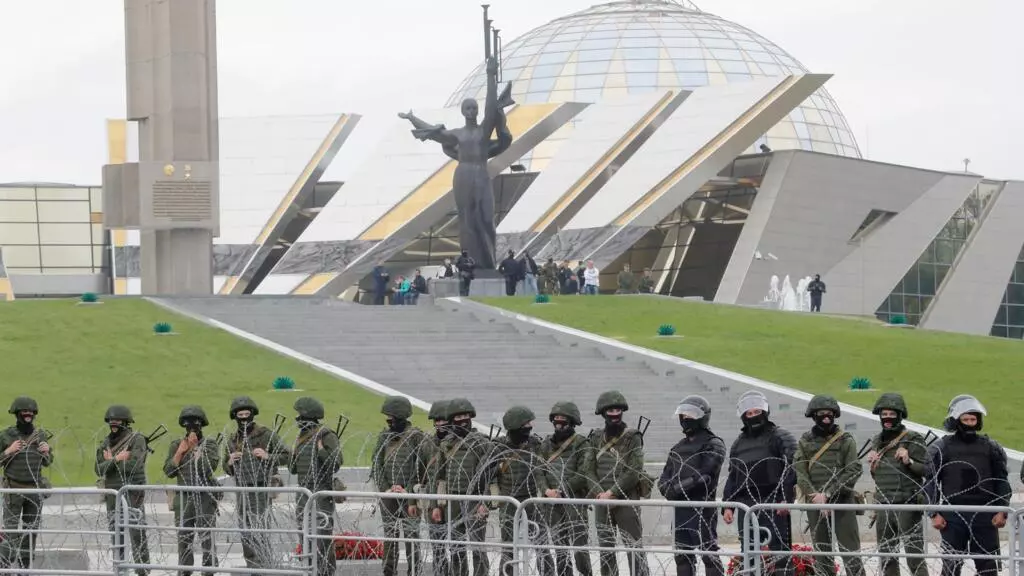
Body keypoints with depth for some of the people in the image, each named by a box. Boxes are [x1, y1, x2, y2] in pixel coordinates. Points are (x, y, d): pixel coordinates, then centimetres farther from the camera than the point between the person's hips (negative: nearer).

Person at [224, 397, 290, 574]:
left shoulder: (266, 434, -5)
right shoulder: (232, 439, 11)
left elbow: (285, 457, -3)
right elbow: (228, 470, 17)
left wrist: (267, 456, -19)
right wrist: (230, 462, -5)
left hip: (261, 490, -6)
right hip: (242, 491, 6)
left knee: (261, 533, -12)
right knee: (246, 534, 8)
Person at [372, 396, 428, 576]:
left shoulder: (416, 437, -6)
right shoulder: (384, 437, 10)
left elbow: (421, 469, -9)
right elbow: (376, 466, 10)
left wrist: (409, 491, -13)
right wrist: (386, 488, -3)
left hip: (410, 495, -5)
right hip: (388, 495, 5)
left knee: (411, 537, -5)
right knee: (389, 538, 9)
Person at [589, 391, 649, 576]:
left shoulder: (632, 438, -3)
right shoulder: (596, 438, 10)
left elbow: (634, 472, -10)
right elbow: (590, 469, 7)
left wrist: (612, 492, -14)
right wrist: (600, 493, -8)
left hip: (626, 500, -5)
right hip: (602, 502, 5)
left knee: (634, 548, -8)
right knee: (605, 549, 9)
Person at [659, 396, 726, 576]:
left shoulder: (713, 445, -3)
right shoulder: (678, 448, 20)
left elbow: (704, 476, -15)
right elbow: (664, 478, 16)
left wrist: (678, 488, -14)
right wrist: (669, 490, -7)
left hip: (703, 508, -8)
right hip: (680, 509, 8)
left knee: (709, 555, -8)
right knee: (682, 556, 9)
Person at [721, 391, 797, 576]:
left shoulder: (781, 438, 1)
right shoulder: (738, 444, 20)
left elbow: (791, 469, -9)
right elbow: (732, 478, 24)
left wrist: (785, 498, -18)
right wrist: (728, 505, 14)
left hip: (774, 505, -6)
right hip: (746, 504, 6)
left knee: (779, 549, -10)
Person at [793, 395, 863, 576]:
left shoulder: (846, 441, 3)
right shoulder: (805, 442, 9)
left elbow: (853, 472, -6)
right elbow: (799, 473, 1)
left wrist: (828, 495, -13)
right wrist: (816, 497, -12)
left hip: (843, 503, -2)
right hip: (815, 505, 2)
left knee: (850, 551, -6)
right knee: (821, 555, 6)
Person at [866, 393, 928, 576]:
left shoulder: (913, 439, -4)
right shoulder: (877, 441, 15)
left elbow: (926, 470, -9)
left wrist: (909, 462, -24)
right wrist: (872, 463, 5)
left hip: (908, 506, -7)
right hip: (884, 506, 7)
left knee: (915, 558, -10)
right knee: (887, 559, 10)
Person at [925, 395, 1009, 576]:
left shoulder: (991, 448, 9)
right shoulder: (940, 449, 4)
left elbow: (1002, 481, 11)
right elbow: (931, 483, 5)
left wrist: (1002, 511, 1)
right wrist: (934, 514, -3)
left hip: (985, 515, 2)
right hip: (953, 516, -1)